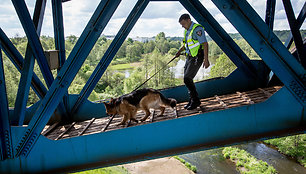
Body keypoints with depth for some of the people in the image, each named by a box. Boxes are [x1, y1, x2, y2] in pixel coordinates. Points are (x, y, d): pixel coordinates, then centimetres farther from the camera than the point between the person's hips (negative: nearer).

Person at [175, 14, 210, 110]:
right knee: (187, 79, 9)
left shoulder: (197, 29, -14)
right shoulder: (187, 30, 14)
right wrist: (180, 51, 10)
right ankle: (192, 100, 21)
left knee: (187, 79, -13)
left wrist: (206, 59, -24)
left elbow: (205, 44, -19)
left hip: (197, 58, -9)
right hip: (189, 57, 9)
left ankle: (195, 100, 0)